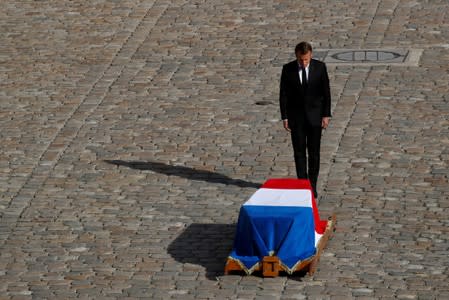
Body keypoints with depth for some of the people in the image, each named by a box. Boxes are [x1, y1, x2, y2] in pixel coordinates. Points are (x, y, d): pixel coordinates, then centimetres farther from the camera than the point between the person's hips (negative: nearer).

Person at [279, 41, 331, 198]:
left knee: (314, 152, 1)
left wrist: (326, 115, -5)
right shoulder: (288, 69, -6)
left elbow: (326, 92, -1)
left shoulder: (320, 67, -6)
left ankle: (312, 185, 9)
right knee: (299, 152, 1)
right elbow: (283, 94, -1)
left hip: (315, 116, 0)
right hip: (296, 117, 0)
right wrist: (284, 117, -4)